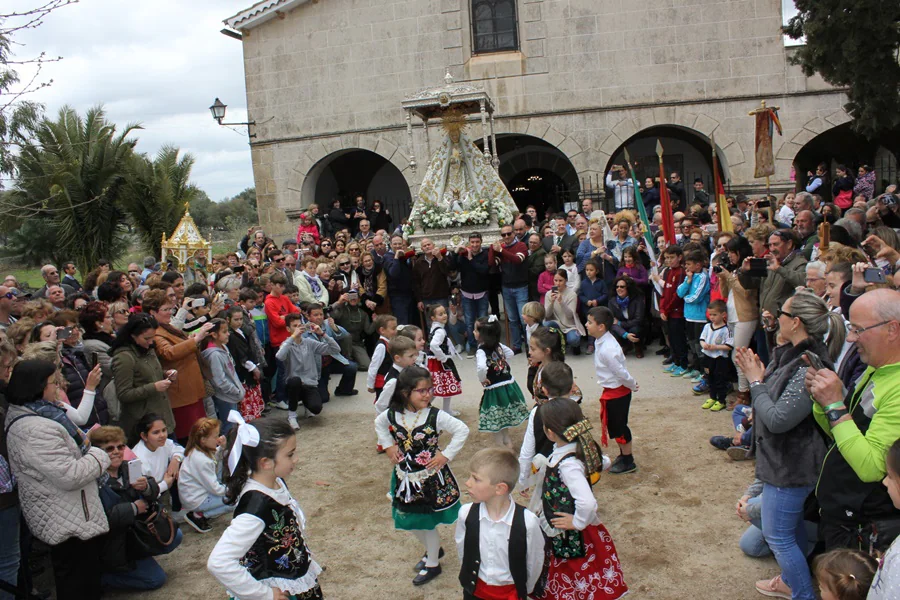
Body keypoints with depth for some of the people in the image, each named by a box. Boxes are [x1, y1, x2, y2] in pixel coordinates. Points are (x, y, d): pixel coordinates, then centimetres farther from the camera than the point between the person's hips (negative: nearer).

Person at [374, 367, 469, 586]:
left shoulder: (435, 416, -20)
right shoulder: (392, 414, -9)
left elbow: (462, 430, -16)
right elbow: (379, 423, 14)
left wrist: (446, 455, -16)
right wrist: (388, 446, 3)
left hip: (430, 478, -4)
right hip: (405, 477, 4)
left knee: (428, 522, 9)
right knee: (410, 521, 18)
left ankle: (432, 564, 32)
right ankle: (432, 550, 46)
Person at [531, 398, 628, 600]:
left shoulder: (568, 465, -34)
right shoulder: (579, 448, -8)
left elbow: (588, 503, -45)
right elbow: (602, 462, 12)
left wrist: (578, 522, -25)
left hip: (570, 536, -9)